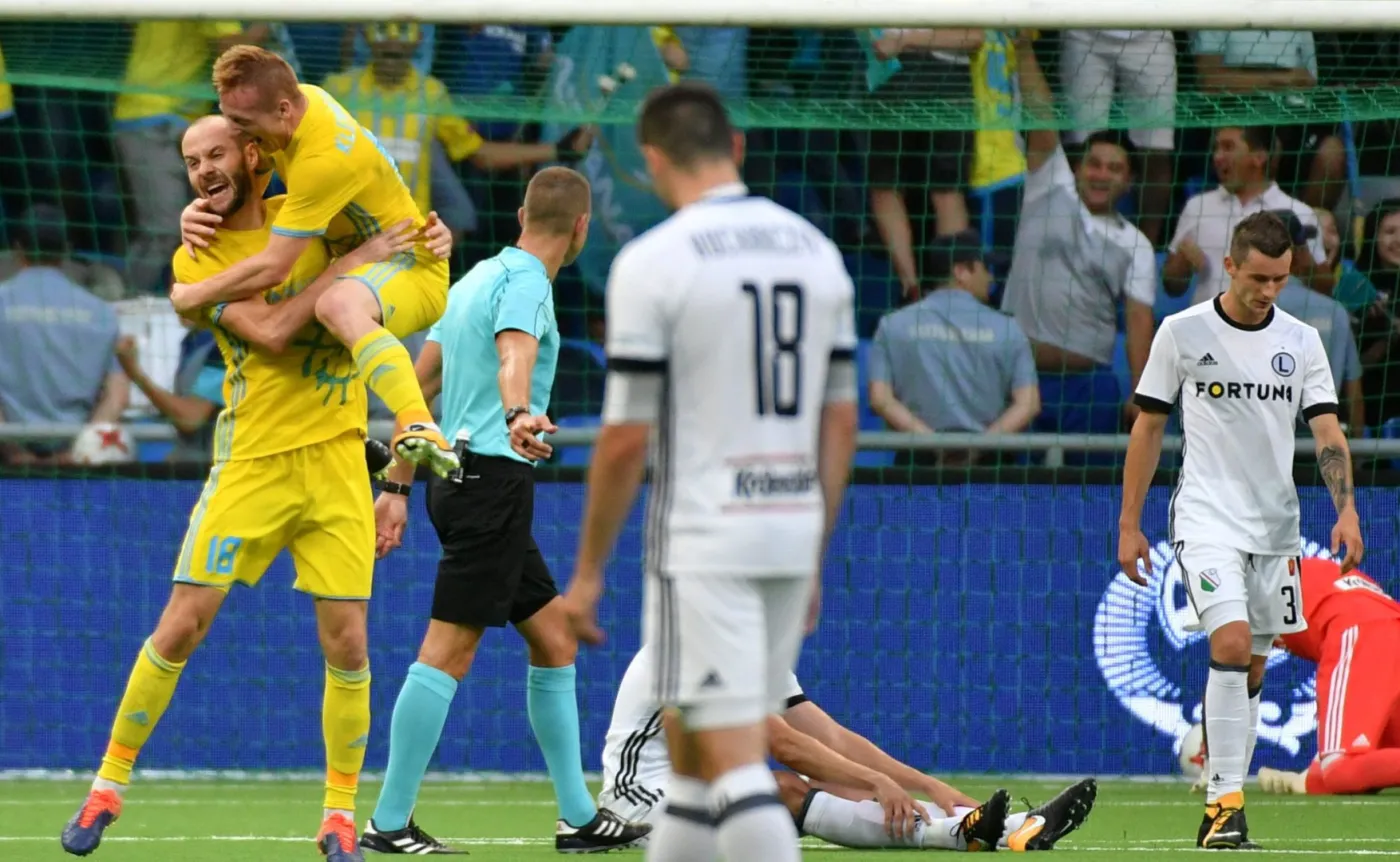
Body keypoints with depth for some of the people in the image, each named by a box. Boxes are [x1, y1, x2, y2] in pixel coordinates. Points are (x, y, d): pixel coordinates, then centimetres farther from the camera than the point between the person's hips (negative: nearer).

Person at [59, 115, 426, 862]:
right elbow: (269, 330, -18)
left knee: (346, 644, -2)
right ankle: (108, 786, 9)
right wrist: (352, 260, -16)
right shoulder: (196, 259, -4)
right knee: (180, 628, -5)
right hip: (251, 463, -2)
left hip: (337, 456, 2)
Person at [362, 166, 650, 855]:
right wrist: (519, 415, -52)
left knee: (555, 639, 13)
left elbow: (419, 380, 22)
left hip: (464, 479, 10)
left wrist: (398, 486, 24)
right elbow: (514, 356, -32)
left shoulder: (478, 278, 18)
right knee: (449, 651, -10)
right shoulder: (526, 283, -10)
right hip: (494, 479, -10)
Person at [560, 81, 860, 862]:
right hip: (792, 534, 7)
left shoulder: (652, 262, -10)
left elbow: (626, 439, -10)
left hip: (703, 540, -7)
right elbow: (842, 425, 12)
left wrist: (588, 571, -1)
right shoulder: (817, 250, 8)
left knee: (736, 760, -9)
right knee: (691, 747, 18)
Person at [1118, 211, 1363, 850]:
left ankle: (1223, 805, 15)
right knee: (1231, 644, -21)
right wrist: (1129, 524, 1)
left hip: (1276, 523, 4)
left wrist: (1346, 510, -15)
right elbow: (1148, 428, 4)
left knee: (1251, 671, 6)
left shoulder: (1301, 341, 5)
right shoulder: (1182, 333, -2)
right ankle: (1225, 803, -20)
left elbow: (1327, 430, 0)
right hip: (1207, 519, -4)